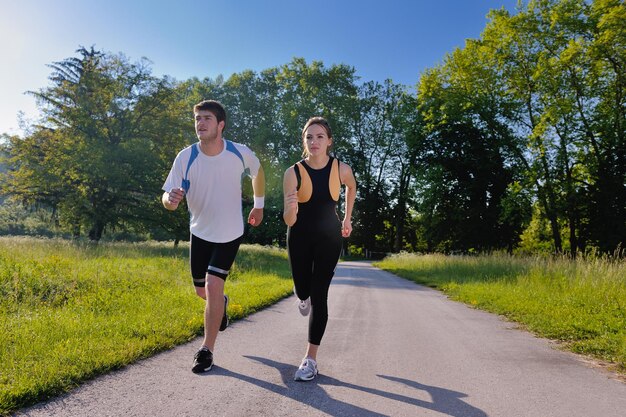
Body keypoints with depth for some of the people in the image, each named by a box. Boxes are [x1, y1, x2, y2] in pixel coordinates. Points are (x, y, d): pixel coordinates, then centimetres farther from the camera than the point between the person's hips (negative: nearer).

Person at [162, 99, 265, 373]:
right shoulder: (185, 157, -16)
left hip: (230, 234, -2)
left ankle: (207, 351, 5)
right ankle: (220, 304, 51)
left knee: (213, 286, -12)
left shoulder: (240, 153, -15)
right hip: (200, 232, 2)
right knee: (202, 291, 13)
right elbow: (168, 197, -17)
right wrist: (171, 199, -41)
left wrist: (259, 206, 10)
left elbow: (258, 172, 7)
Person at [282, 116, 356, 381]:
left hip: (329, 238, 0)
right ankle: (303, 296, 55)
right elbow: (289, 221, -20)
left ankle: (311, 359, 7)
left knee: (319, 296, -4)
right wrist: (291, 209, -43)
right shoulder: (293, 173, -17)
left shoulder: (341, 169, -12)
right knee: (302, 291, 14)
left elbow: (351, 187, 13)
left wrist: (347, 218, 15)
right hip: (300, 237, 1)